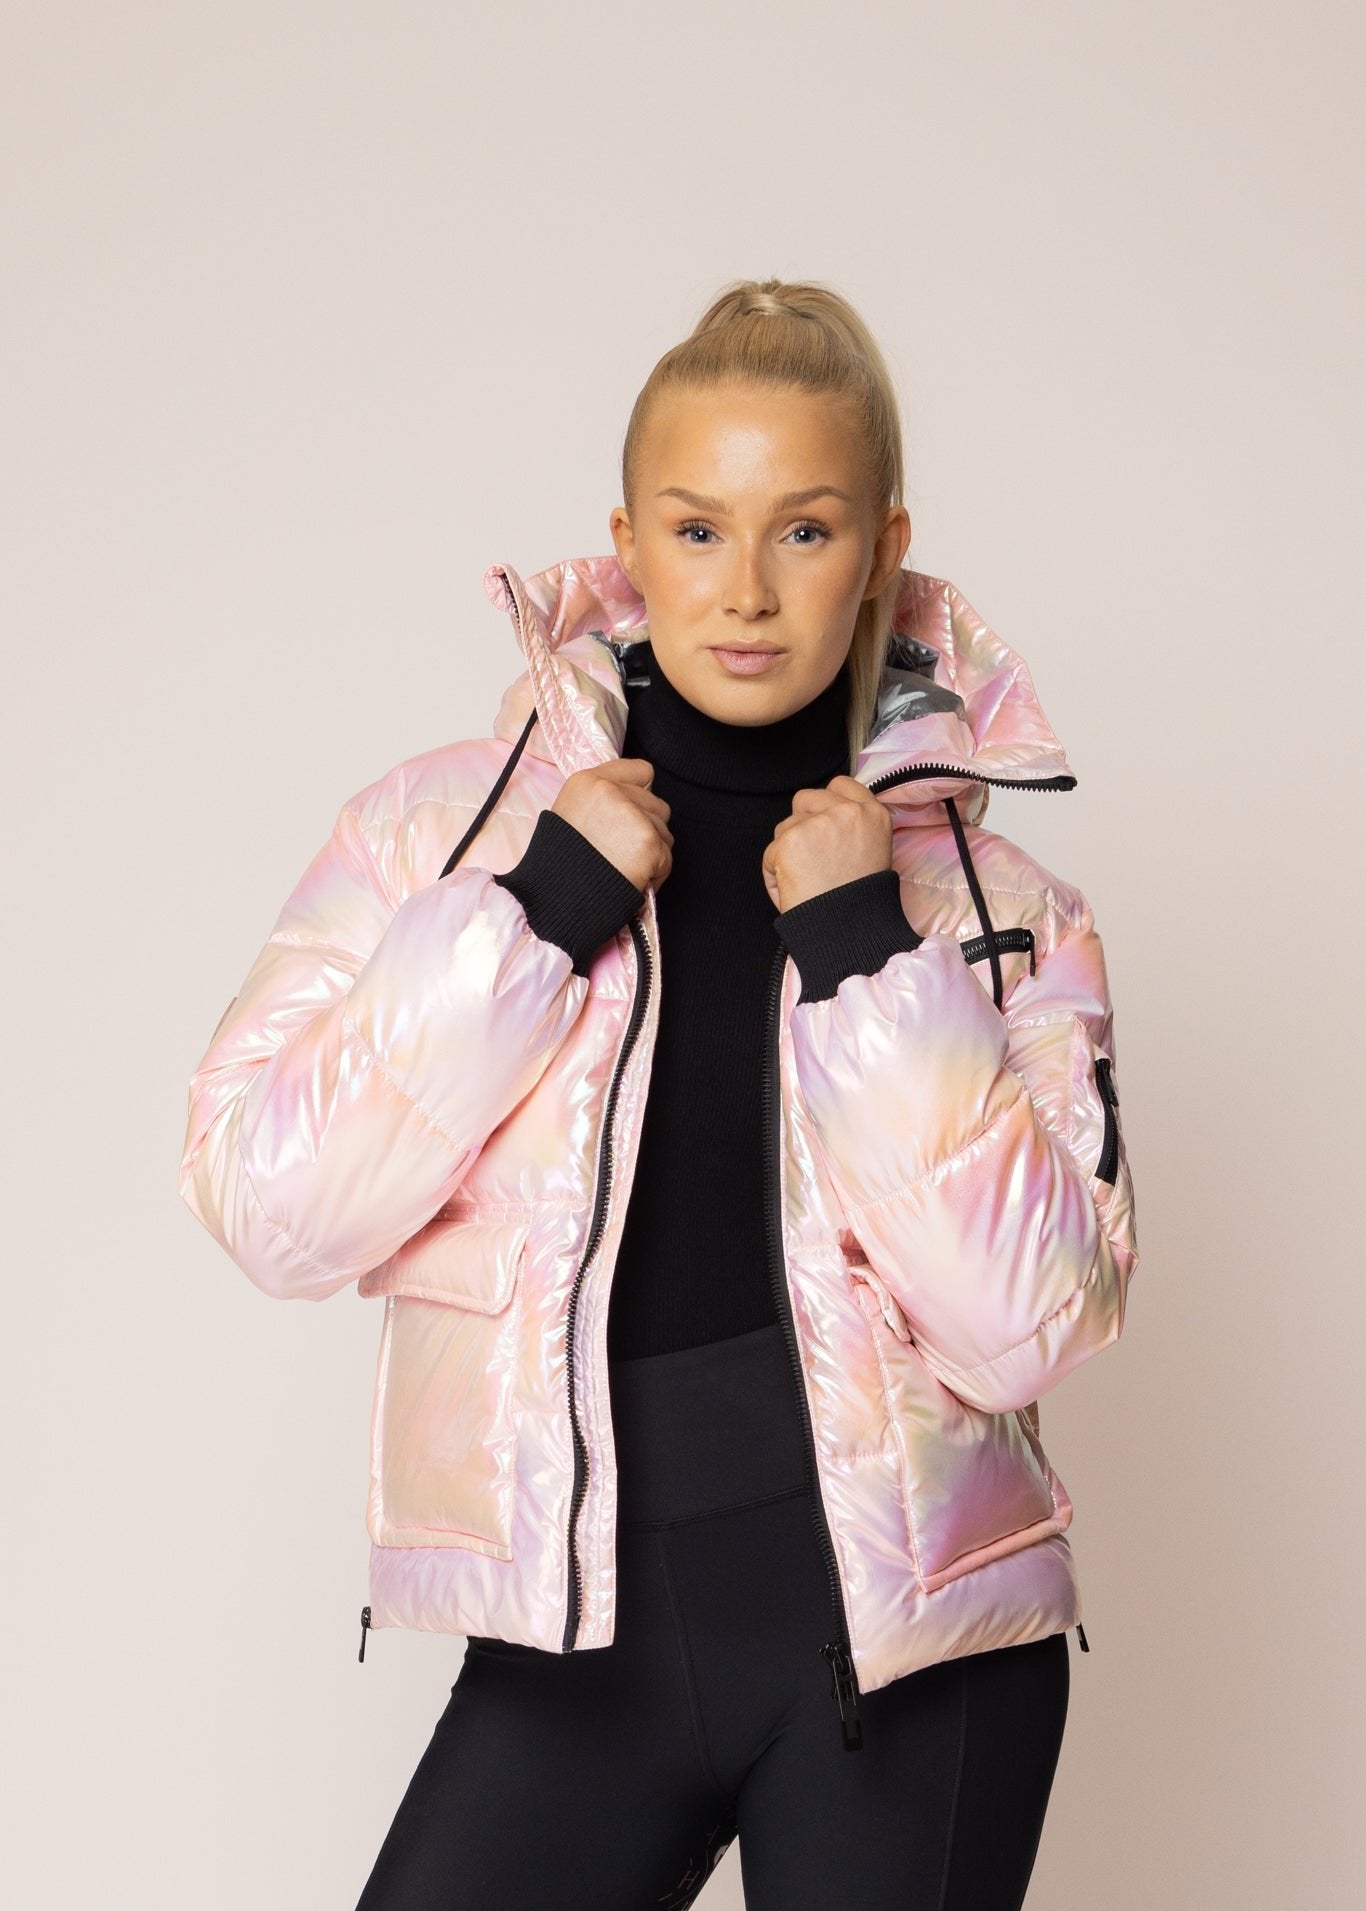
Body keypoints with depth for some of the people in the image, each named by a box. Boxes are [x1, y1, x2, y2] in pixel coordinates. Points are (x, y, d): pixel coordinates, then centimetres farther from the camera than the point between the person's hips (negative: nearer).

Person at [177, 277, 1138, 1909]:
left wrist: (869, 958, -14)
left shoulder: (997, 904, 0)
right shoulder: (447, 824, 2)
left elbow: (1024, 1328, -9)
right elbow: (265, 1208, -8)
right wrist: (539, 912, -14)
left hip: (904, 1650, 0)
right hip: (580, 1643, 0)